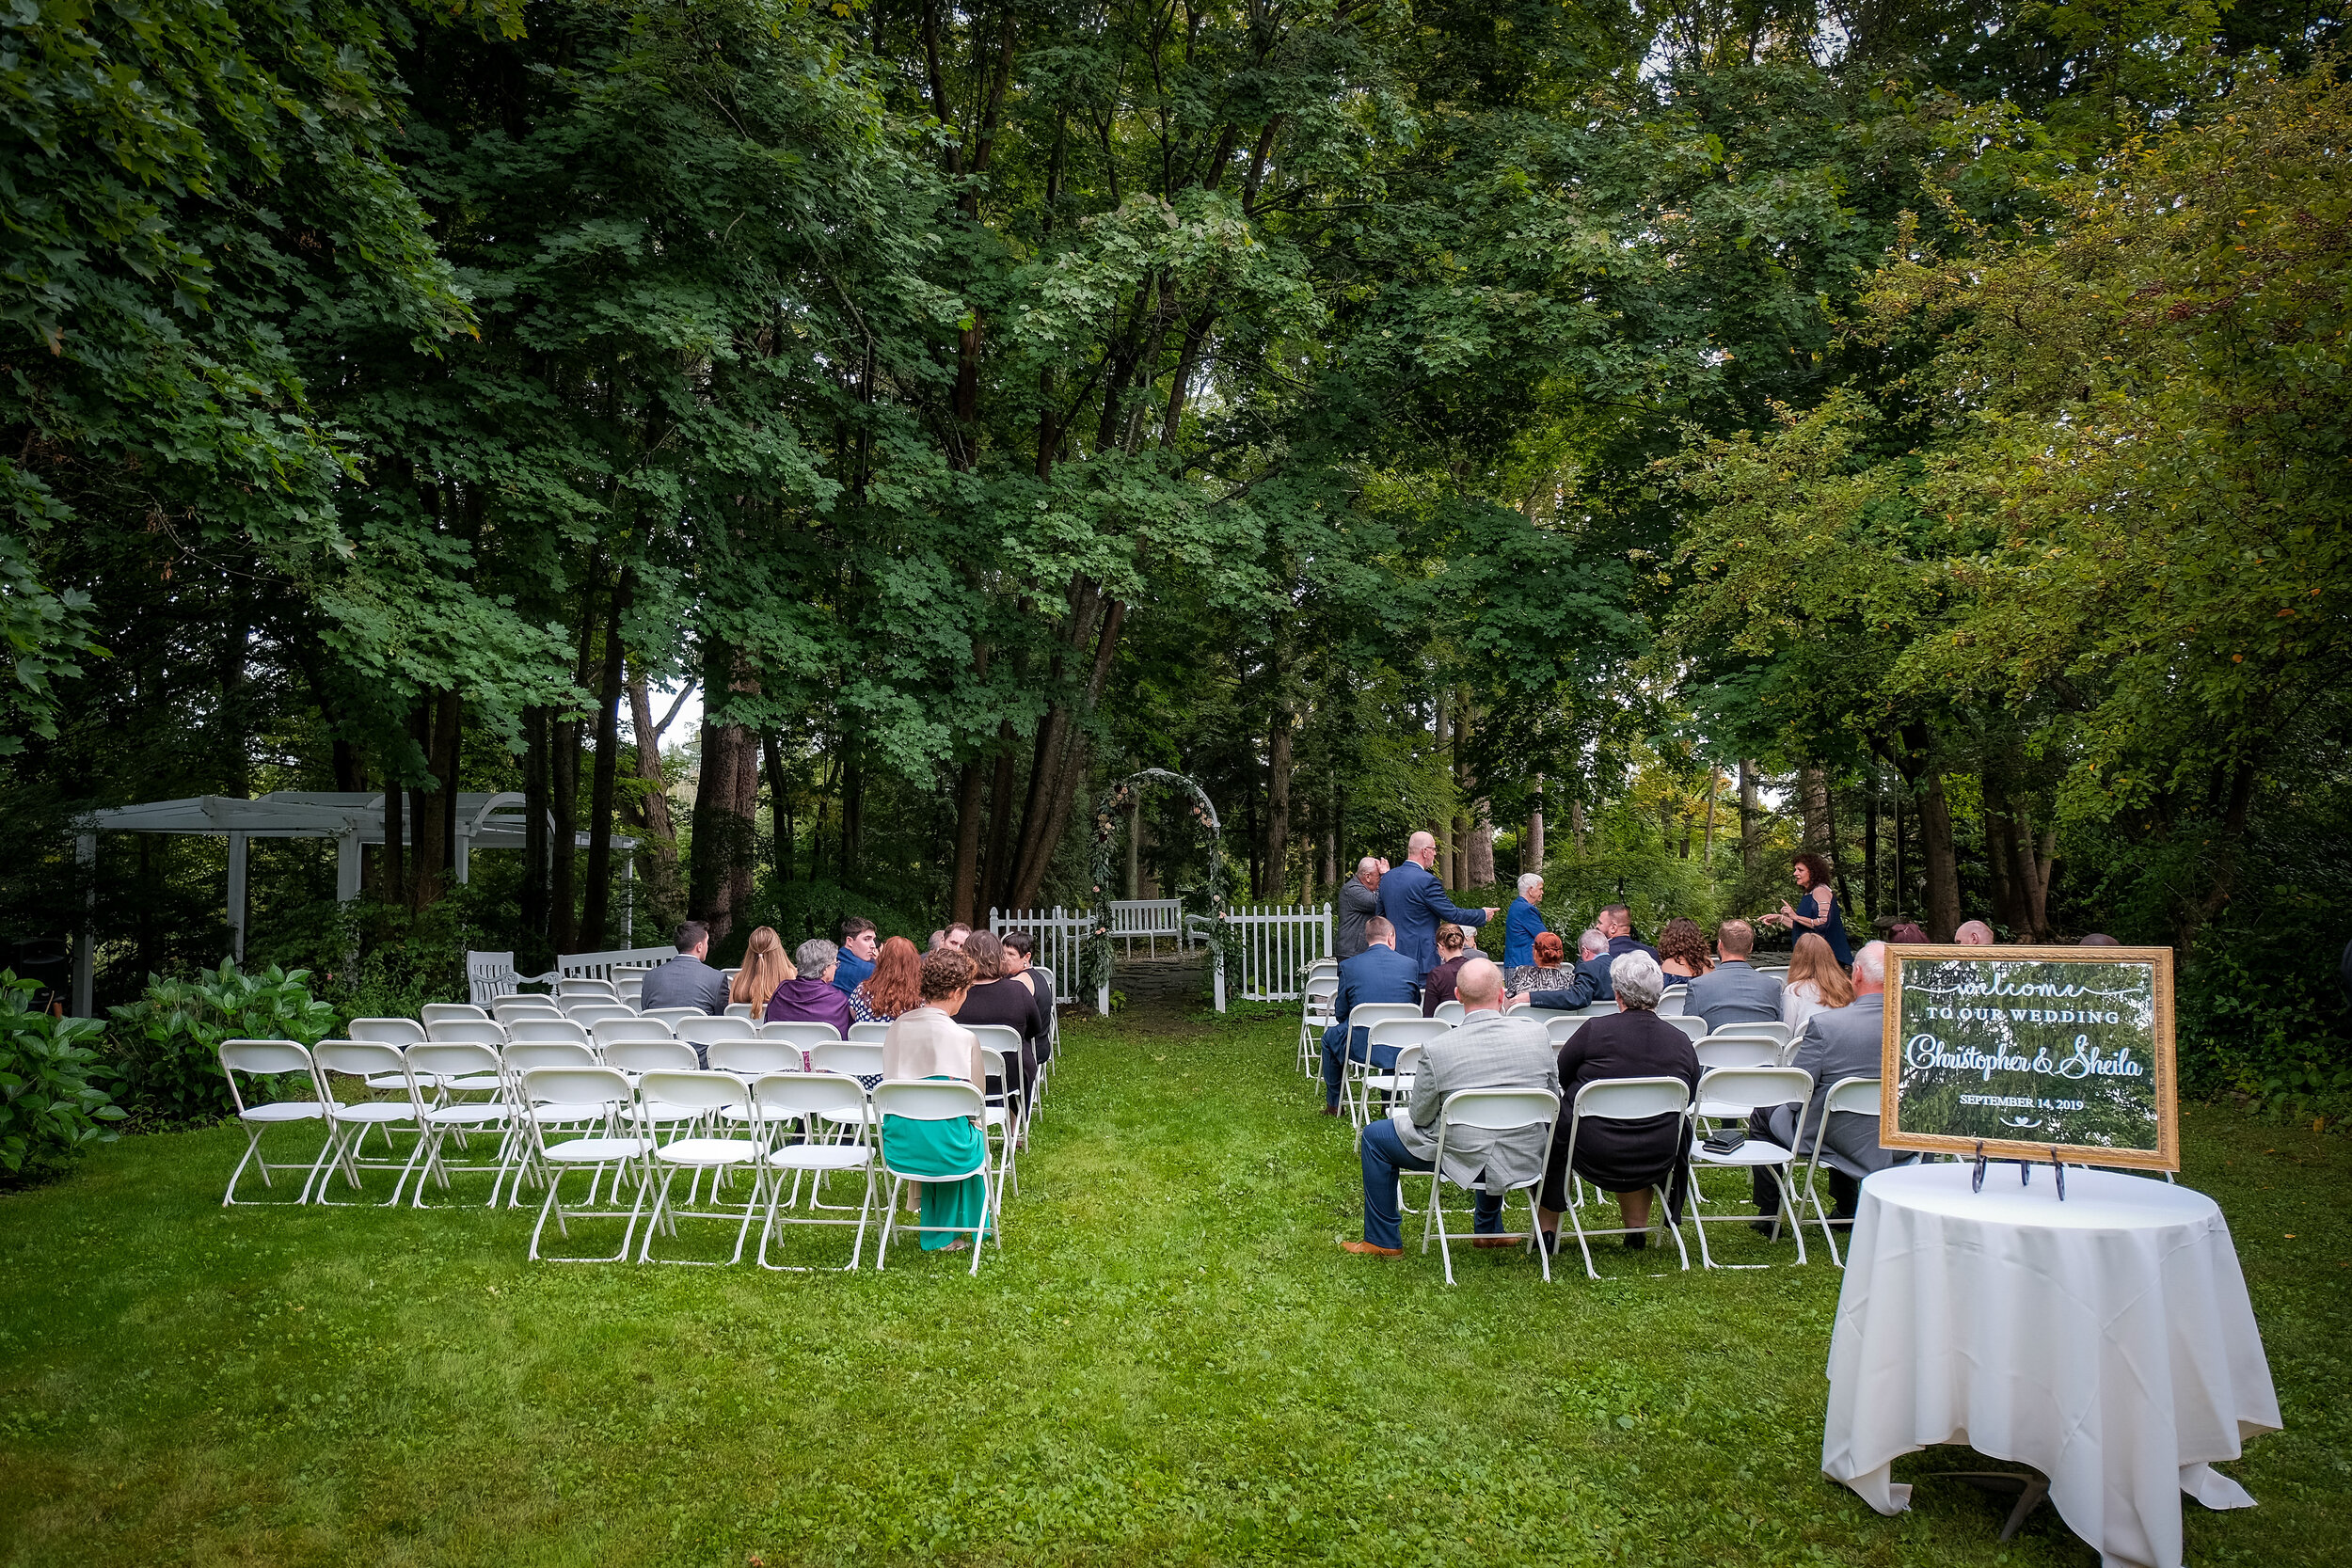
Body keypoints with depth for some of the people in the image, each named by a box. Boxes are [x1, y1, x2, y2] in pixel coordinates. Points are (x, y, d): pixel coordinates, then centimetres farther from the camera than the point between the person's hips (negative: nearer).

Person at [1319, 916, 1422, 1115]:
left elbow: (1340, 1015, 3)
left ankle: (1333, 1104, 36)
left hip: (1362, 1048, -1)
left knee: (1330, 1036, 30)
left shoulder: (1348, 966, -4)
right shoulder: (1411, 964, 0)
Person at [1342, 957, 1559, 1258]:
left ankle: (1382, 1241, 25)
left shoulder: (1437, 1049, -21)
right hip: (1526, 1159, 4)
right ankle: (1490, 1230, 50)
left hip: (1464, 1159, -4)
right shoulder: (1536, 1033, -12)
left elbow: (1420, 1117, -9)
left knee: (1374, 1136, 17)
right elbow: (1553, 1094, 2)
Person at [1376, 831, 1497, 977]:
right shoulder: (1427, 881, -15)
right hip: (1420, 957, -8)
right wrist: (1483, 915, 5)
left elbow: (1381, 916, 17)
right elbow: (1452, 914, -10)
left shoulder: (1387, 878, 9)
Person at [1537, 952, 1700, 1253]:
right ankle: (1637, 1231, 38)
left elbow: (1560, 1078, 1)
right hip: (1657, 1163, 3)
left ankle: (1548, 1230, 33)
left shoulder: (1594, 1030, -14)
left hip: (1594, 1157, -3)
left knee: (1556, 1123, 26)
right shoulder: (1682, 1042, -5)